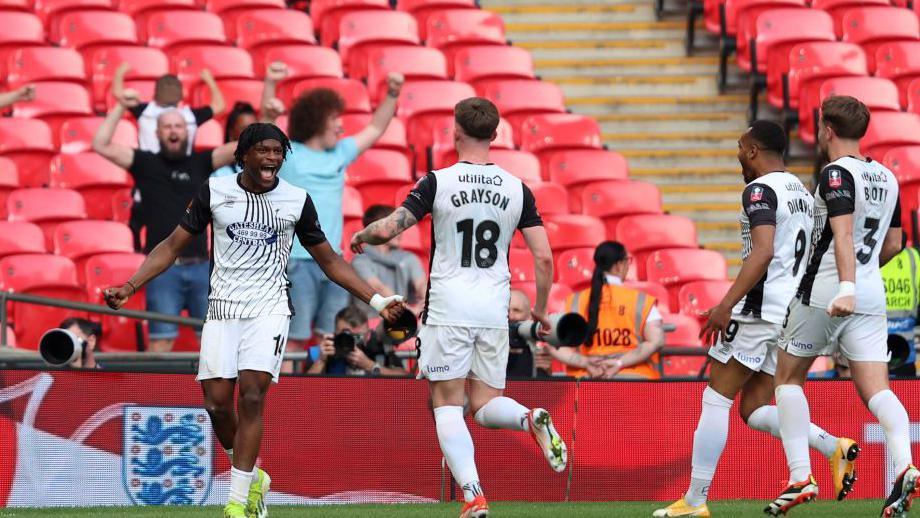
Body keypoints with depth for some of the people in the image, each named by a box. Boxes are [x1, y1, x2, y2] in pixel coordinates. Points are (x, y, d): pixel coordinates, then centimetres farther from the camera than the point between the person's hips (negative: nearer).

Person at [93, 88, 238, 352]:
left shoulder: (199, 163, 11)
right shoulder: (146, 163, 5)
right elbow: (101, 145, -2)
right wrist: (120, 108, -7)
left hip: (201, 267, 2)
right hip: (163, 269, -2)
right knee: (162, 339, -3)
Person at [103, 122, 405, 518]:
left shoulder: (297, 200, 1)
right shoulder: (214, 192, 1)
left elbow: (329, 261, 11)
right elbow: (173, 246, 7)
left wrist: (376, 300, 6)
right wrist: (129, 287, -2)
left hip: (269, 309, -1)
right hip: (222, 308, 1)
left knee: (252, 396, -16)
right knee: (216, 403, -6)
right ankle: (252, 478, 19)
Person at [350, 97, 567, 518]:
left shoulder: (438, 182, -6)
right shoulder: (516, 189, 5)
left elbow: (388, 229, -11)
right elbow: (544, 257, 2)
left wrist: (360, 236, 12)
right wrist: (540, 310, 17)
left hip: (448, 310, -3)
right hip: (495, 311, 3)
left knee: (447, 404, 2)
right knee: (485, 406, 11)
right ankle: (531, 419, -22)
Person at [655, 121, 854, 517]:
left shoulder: (760, 190, -10)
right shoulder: (803, 194, 18)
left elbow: (762, 254, -23)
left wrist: (726, 306, -23)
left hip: (760, 310, -9)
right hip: (794, 312, 9)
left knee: (716, 399, -1)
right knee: (753, 410, 10)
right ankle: (834, 447, -9)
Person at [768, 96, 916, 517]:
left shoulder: (837, 173, -10)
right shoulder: (886, 178, 14)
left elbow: (843, 233, -24)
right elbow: (893, 244, 21)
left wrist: (845, 287, -34)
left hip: (824, 294, -6)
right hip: (872, 297, 6)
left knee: (788, 379, 11)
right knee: (876, 390, -2)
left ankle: (801, 478, 3)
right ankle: (904, 466, -27)